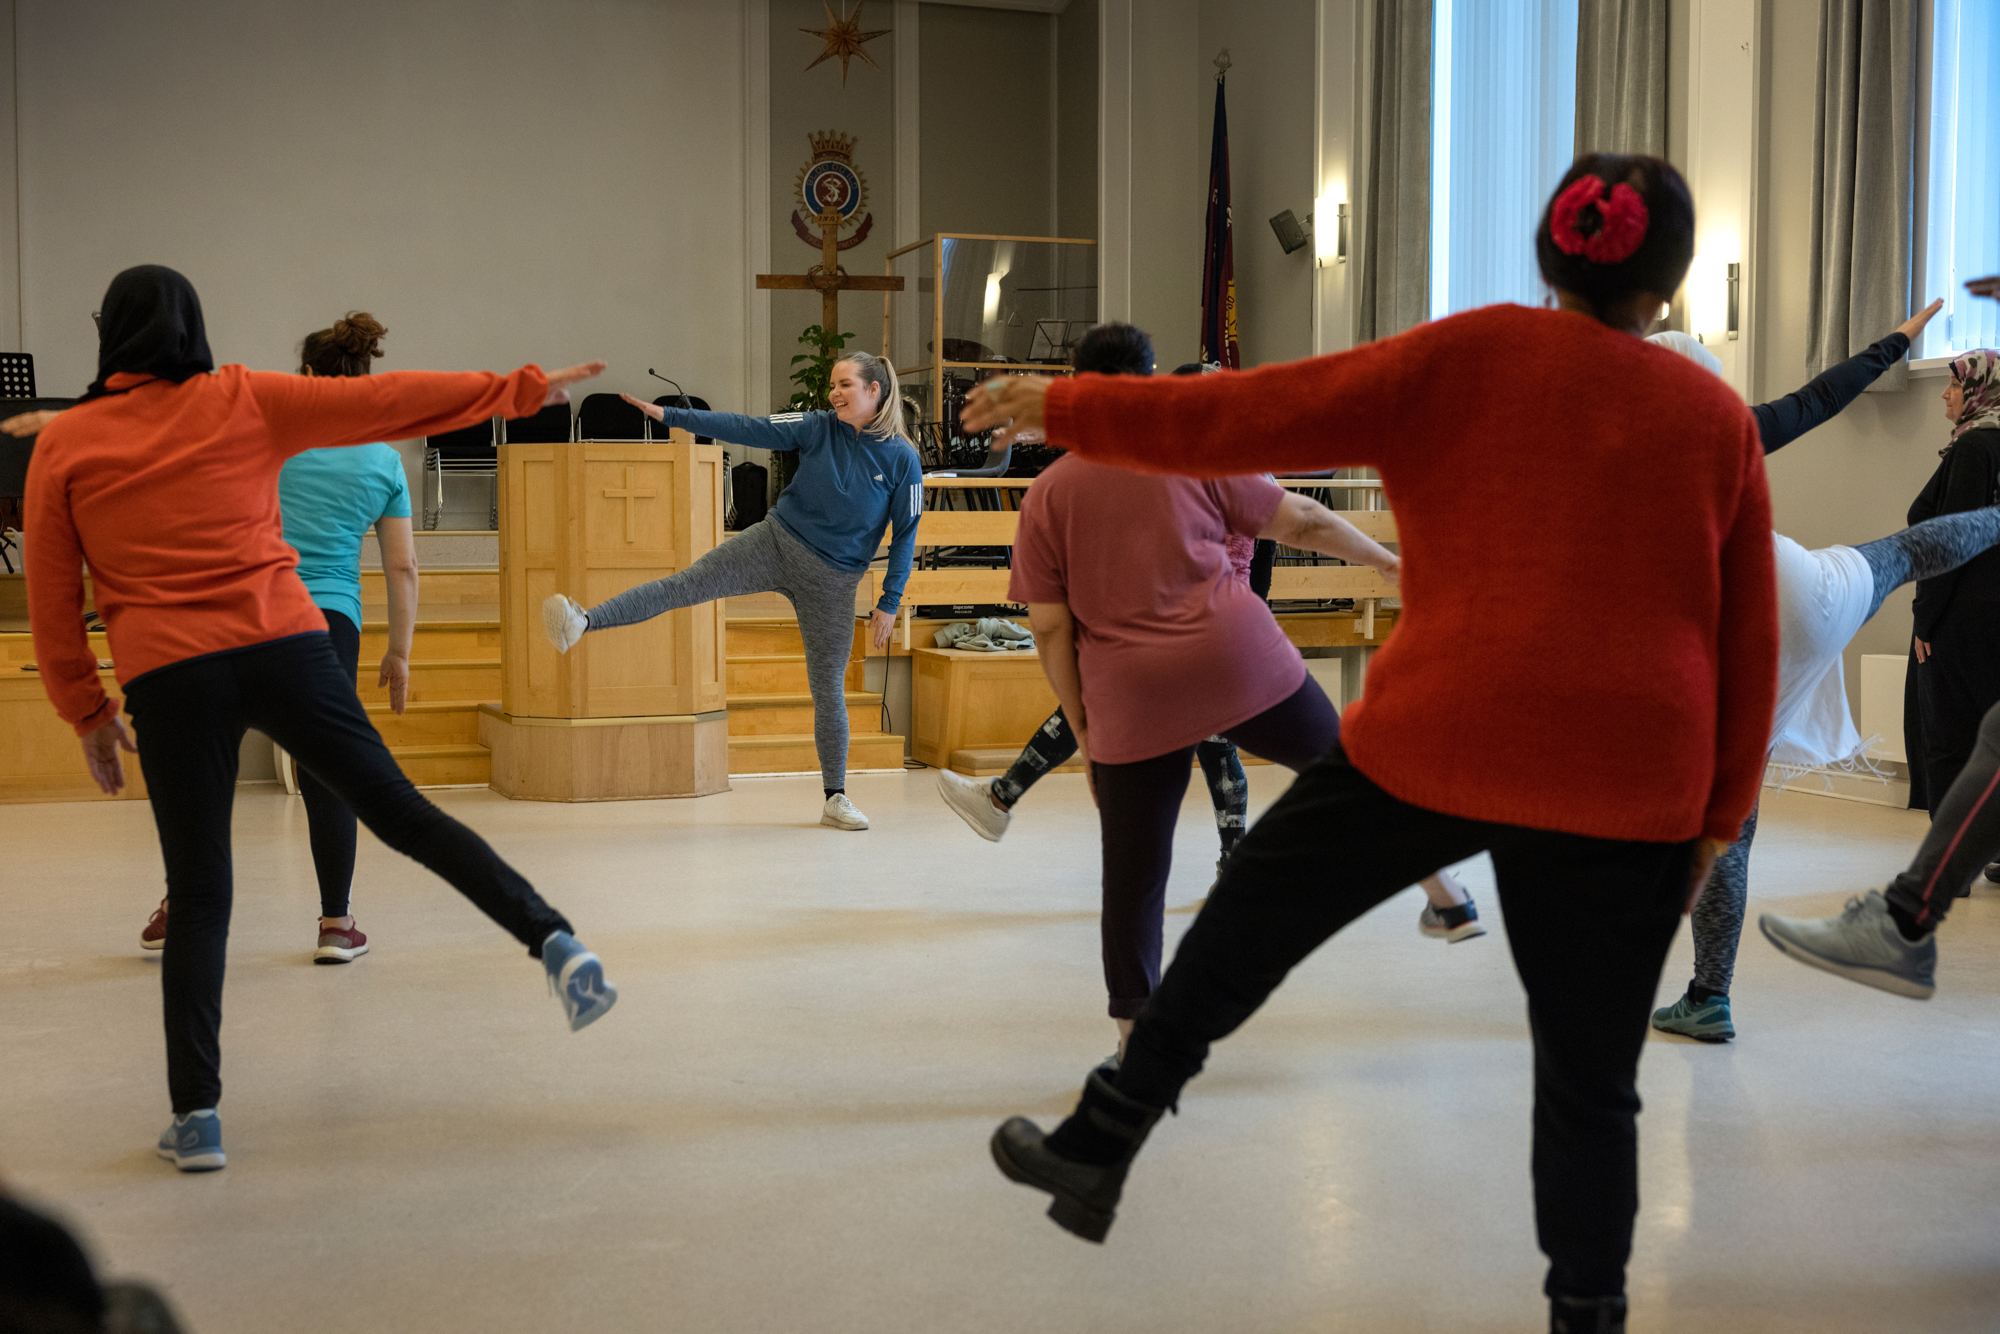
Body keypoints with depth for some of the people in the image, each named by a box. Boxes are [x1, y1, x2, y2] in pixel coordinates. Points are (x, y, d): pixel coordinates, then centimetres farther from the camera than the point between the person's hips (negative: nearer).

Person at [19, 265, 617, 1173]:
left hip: (167, 678, 0)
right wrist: (526, 389, 12)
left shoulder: (64, 444, 8)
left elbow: (51, 599, 8)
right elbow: (389, 400, 7)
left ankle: (196, 1116, 7)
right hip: (282, 647, 0)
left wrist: (86, 713, 17)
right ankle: (554, 941, -5)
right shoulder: (244, 401, 7)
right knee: (401, 812, 8)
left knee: (198, 897, 7)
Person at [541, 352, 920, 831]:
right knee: (686, 584, -17)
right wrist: (670, 415, -12)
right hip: (775, 542, 2)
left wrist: (889, 603, -5)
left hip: (833, 581, -2)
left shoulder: (903, 459, -9)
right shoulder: (819, 427, -3)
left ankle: (836, 799, 15)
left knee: (829, 688, 3)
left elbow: (906, 535, -3)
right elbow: (747, 429, -6)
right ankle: (583, 622, -28)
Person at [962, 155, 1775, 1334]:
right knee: (1591, 1084, 12)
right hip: (1632, 782, 2)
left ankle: (1098, 1150, 27)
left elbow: (1239, 420, -4)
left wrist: (1063, 407, 6)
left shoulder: (1465, 357, -1)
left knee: (1245, 924, 18)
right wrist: (1719, 815, 18)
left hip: (1439, 739, -1)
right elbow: (1752, 642, 9)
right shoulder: (1719, 417, 7)